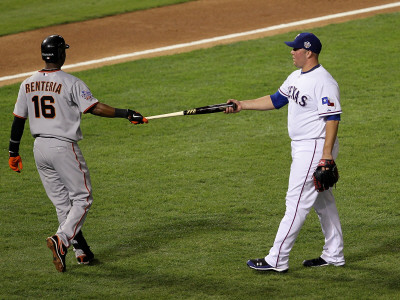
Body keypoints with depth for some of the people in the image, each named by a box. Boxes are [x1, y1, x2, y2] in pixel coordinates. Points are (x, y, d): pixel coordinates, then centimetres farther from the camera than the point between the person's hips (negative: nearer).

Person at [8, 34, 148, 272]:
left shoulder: (28, 84, 6)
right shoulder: (70, 83, -12)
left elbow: (18, 120, 10)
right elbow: (95, 108, -19)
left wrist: (14, 152, 17)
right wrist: (127, 114, -17)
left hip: (40, 148, 6)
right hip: (63, 147, -6)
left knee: (62, 202, 13)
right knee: (82, 199, 3)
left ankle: (81, 251, 15)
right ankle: (61, 240, -17)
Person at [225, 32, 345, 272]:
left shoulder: (324, 82, -19)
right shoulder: (297, 77, 11)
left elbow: (333, 118, -22)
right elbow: (276, 100, 21)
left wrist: (326, 155, -27)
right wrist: (242, 105, 17)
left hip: (315, 148, -10)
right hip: (302, 148, 10)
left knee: (297, 203, -8)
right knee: (323, 201, 15)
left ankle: (277, 260, -6)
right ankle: (334, 255, 24)